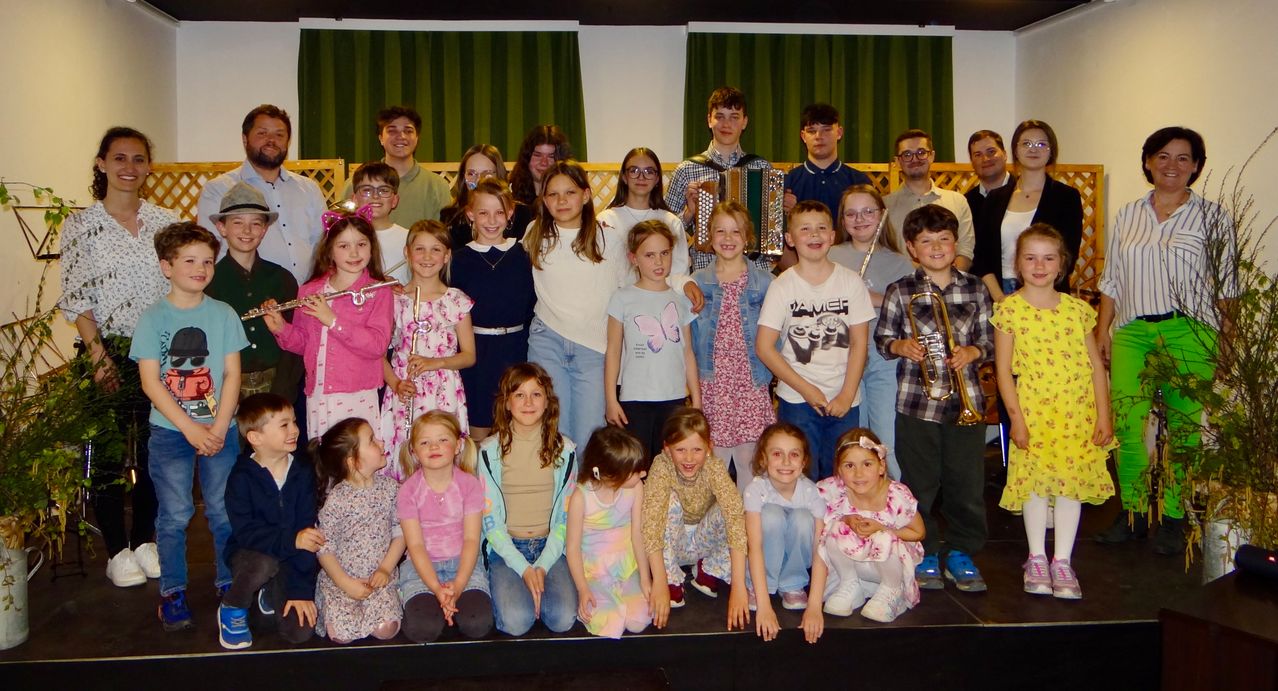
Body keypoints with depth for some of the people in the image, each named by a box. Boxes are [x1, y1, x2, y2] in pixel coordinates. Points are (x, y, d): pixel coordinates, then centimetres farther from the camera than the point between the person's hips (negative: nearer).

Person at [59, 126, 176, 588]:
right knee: (109, 453, 5)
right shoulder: (81, 225, -3)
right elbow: (76, 299, -5)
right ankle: (117, 550, 19)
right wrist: (98, 354, -14)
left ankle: (146, 540, 26)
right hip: (108, 353, -2)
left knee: (154, 449, 10)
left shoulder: (165, 222, 4)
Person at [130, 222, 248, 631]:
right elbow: (150, 382, -6)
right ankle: (172, 592, 17)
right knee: (174, 515, 3)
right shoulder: (152, 318, -2)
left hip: (220, 430, 1)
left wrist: (218, 428, -9)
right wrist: (191, 428, -12)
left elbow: (232, 374, 1)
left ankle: (230, 584, 20)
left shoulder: (223, 314, 2)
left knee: (224, 511, 5)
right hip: (170, 432, -1)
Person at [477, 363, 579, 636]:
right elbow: (490, 519, -4)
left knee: (563, 619, -23)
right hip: (505, 548, -1)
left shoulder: (564, 450, 3)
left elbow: (565, 517, 2)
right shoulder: (490, 451, -2)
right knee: (516, 621, -25)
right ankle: (509, 588, 5)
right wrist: (524, 569, -15)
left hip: (550, 546, 1)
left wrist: (542, 567, -11)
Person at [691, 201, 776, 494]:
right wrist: (693, 381, 3)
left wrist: (767, 371, -2)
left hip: (752, 384, 0)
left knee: (749, 460, 3)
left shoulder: (764, 282, 3)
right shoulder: (697, 282, 5)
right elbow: (688, 336, 9)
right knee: (714, 460, 3)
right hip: (712, 384, 1)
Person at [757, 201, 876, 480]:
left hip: (844, 401, 2)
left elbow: (859, 342, 1)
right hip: (796, 401, -2)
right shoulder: (783, 285, -4)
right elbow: (764, 347, -6)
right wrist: (806, 389, -10)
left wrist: (847, 395, -7)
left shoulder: (851, 281, 1)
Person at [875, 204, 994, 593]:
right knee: (919, 484, 7)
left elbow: (989, 341, 10)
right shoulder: (900, 292, 0)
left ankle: (961, 553, 24)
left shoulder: (975, 289, 6)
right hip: (917, 401, -1)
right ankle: (925, 555, 23)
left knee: (968, 484, 7)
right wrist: (900, 346, -15)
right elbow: (881, 340, 5)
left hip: (966, 400, 2)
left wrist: (973, 351, -10)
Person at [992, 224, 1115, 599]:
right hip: (1033, 411, -2)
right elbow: (1004, 370, -4)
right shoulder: (1010, 309, -2)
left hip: (1077, 413, 2)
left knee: (1073, 481, 3)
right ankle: (1037, 559, 18)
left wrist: (1103, 415, 2)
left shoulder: (1078, 309, 6)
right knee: (1036, 483, 2)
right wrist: (1016, 418, -9)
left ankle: (1062, 561, 15)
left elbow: (1096, 365, 8)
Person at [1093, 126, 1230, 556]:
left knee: (1182, 425, -2)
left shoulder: (1211, 216, 6)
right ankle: (1133, 512, 10)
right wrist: (1101, 331, 10)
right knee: (1127, 424, -3)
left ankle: (1173, 518, 9)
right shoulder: (1127, 217, 15)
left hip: (1190, 332, -2)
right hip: (1131, 332, 3)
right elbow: (1111, 281, 17)